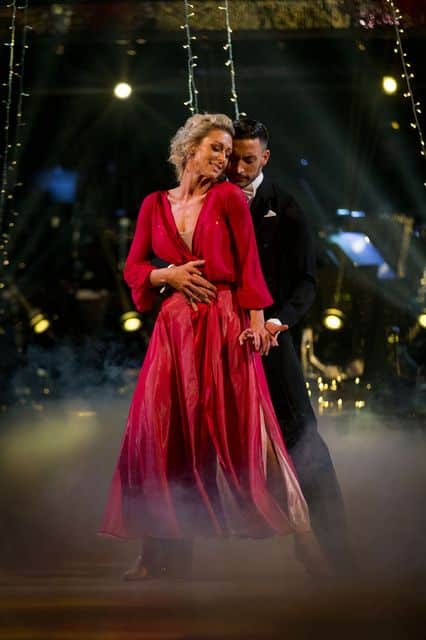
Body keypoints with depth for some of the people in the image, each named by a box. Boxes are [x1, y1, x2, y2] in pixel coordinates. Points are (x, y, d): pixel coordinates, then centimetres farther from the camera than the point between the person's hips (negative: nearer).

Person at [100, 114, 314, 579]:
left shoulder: (229, 198, 3)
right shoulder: (155, 205, 10)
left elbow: (248, 265, -2)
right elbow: (133, 269, 12)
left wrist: (257, 322, -11)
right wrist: (168, 274, -7)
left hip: (225, 328, -3)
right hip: (175, 327, 3)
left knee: (242, 429, -4)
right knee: (161, 431, -2)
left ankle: (297, 525, 6)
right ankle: (161, 548, 4)